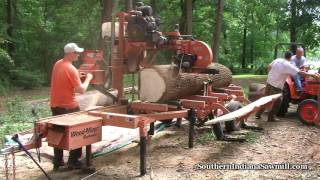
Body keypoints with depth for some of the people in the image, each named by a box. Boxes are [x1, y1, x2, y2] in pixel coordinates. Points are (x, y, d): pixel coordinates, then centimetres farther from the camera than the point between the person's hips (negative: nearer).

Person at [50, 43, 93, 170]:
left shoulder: (57, 64, 6)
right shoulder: (71, 69, -20)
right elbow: (81, 90, -20)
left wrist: (77, 76, 14)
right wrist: (88, 78, -5)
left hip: (55, 105, 8)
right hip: (68, 107, -8)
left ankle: (57, 161, 22)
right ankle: (73, 162, 11)